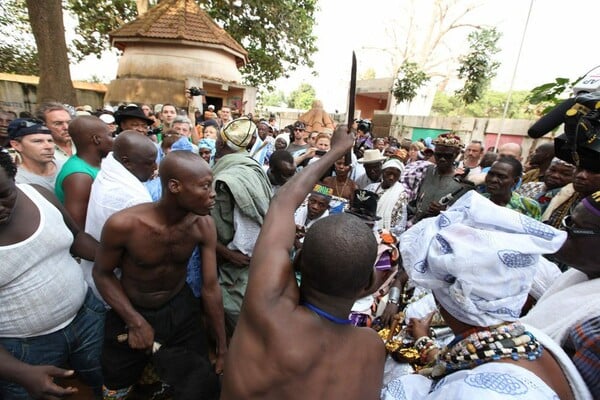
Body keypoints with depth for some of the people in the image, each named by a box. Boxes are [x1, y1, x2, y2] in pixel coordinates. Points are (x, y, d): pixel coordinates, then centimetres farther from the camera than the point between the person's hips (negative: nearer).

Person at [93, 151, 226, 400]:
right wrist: (135, 321, -18)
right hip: (129, 313, -1)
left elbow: (210, 287, -14)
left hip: (180, 310, 1)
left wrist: (222, 345, -7)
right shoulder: (123, 224, -29)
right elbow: (102, 274, -10)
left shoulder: (204, 225, -22)